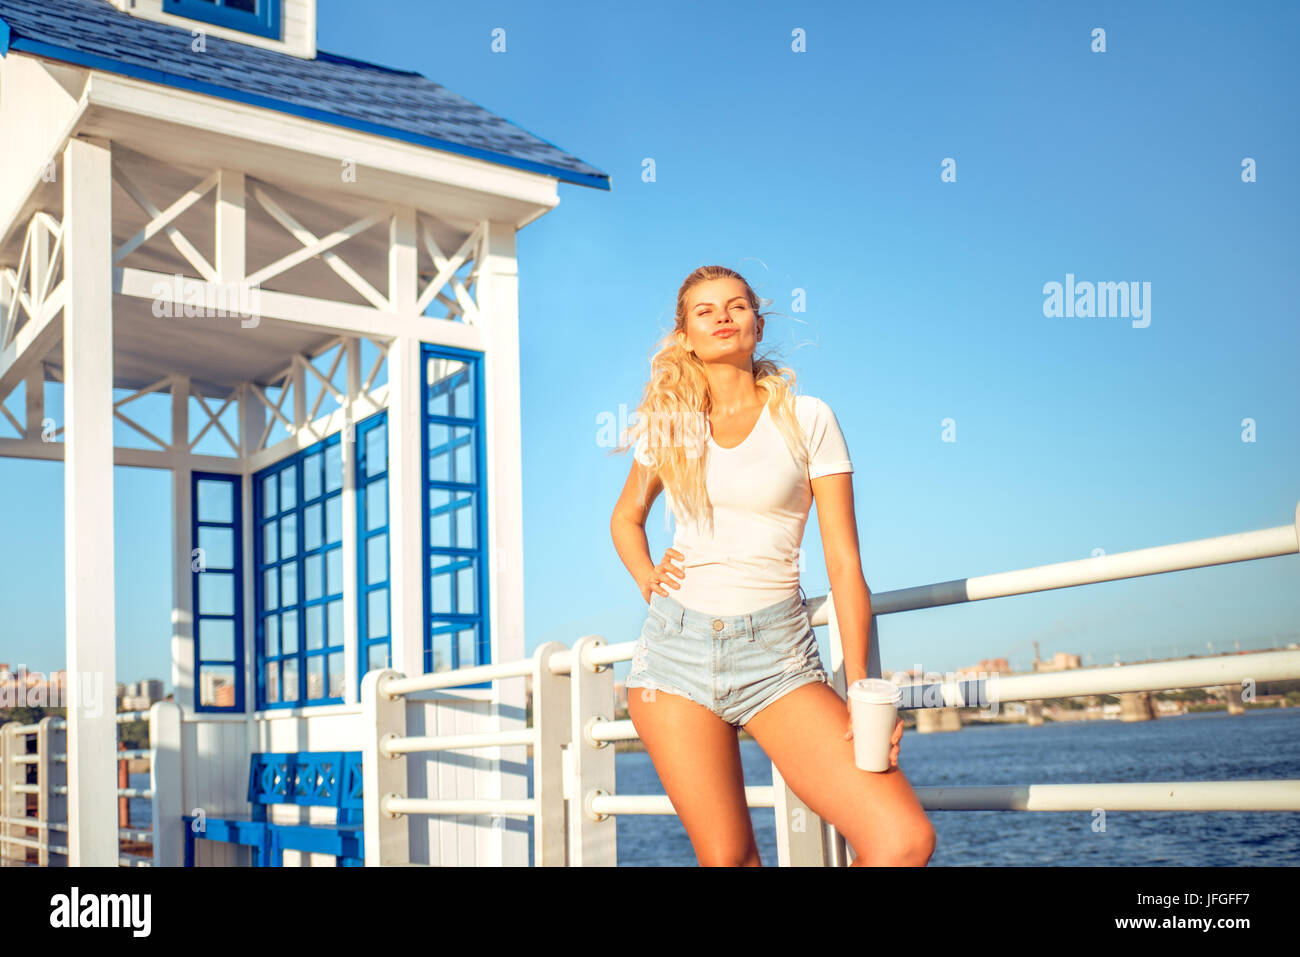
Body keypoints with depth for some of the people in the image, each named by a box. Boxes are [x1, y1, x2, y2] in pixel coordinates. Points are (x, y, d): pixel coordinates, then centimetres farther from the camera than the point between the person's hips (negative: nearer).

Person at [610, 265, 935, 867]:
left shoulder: (807, 419, 3)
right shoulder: (669, 423, 10)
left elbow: (844, 564, -2)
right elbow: (626, 518, 28)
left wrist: (861, 690, -10)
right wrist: (646, 579, 7)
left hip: (777, 653, -1)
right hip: (677, 644, 2)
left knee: (905, 839, -19)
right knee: (725, 856, -1)